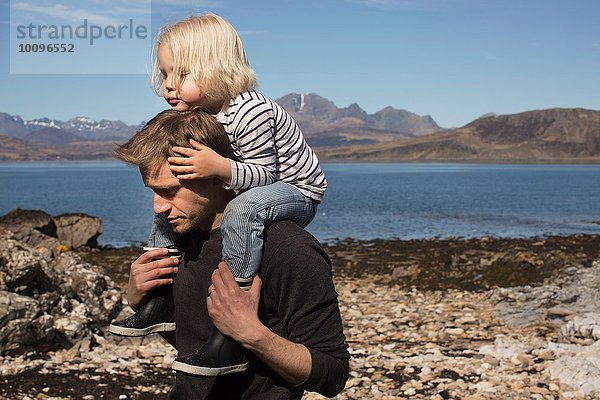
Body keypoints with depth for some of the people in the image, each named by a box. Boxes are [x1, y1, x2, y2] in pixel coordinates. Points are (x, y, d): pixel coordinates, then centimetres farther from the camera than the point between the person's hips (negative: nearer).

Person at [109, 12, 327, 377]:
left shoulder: (250, 112, -30)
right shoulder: (196, 114, -2)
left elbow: (262, 174, -29)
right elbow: (204, 174, 6)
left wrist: (219, 167, -45)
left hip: (296, 191, -9)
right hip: (247, 189, 10)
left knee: (242, 211, -40)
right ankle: (160, 304, 9)